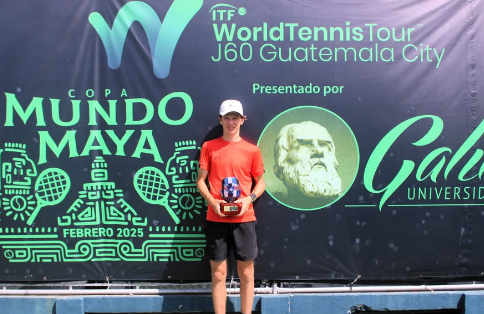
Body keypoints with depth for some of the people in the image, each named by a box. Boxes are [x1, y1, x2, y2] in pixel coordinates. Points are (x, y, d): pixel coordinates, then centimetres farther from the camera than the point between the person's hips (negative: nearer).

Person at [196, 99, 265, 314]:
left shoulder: (252, 150, 4)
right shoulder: (209, 147, 4)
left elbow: (260, 183, 9)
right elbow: (200, 180, 6)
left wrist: (249, 199, -10)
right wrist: (212, 201, -11)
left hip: (244, 219, 0)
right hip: (216, 219, 0)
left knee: (246, 272, 7)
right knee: (218, 273, 5)